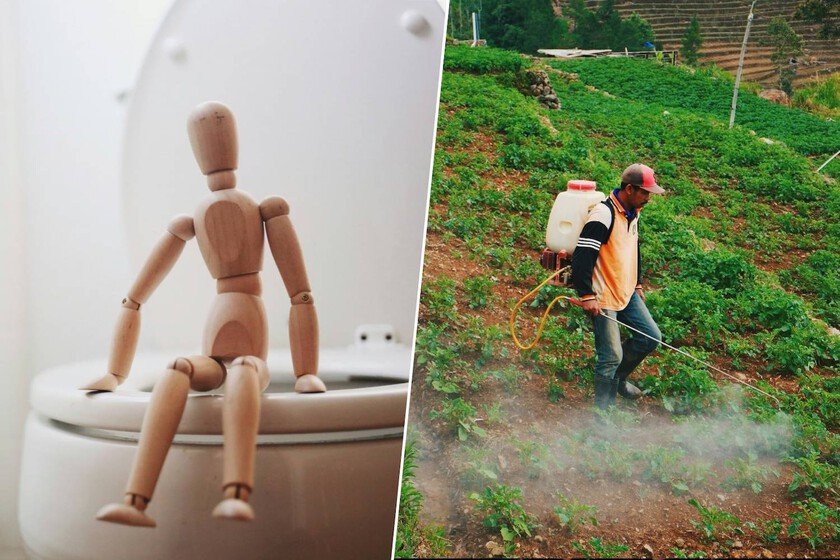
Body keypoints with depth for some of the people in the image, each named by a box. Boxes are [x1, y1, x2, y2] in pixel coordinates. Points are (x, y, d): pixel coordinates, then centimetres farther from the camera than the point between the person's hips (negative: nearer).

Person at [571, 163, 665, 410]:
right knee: (611, 355, -5)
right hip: (603, 298, -9)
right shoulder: (603, 216, -22)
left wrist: (637, 284, 27)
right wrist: (587, 295, -28)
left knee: (651, 337, 9)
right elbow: (582, 256, -26)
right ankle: (603, 410, 12)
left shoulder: (632, 213, 8)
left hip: (627, 293, 9)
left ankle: (618, 378, 30)